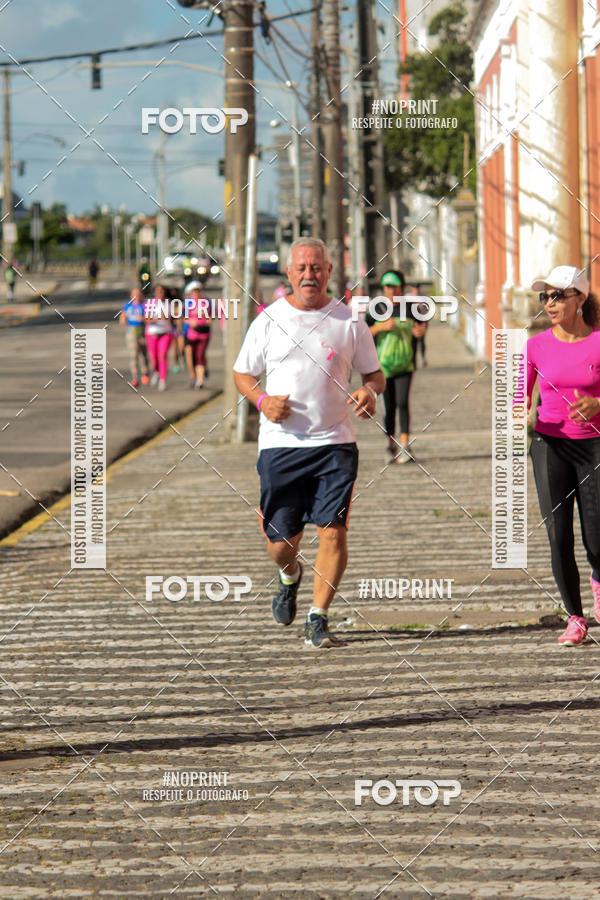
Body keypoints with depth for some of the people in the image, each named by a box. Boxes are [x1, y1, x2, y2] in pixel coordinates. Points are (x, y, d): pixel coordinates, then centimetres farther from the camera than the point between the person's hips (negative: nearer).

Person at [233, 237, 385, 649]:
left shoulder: (349, 321, 5)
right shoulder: (268, 321, 5)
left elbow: (374, 373, 13)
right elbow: (242, 374, 13)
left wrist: (370, 391, -10)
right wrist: (262, 399, -7)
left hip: (335, 444, 0)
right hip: (280, 444, 0)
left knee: (333, 530, -12)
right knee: (281, 541, 3)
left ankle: (318, 619, -1)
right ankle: (290, 577, 39)